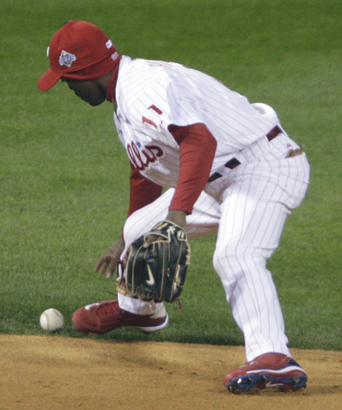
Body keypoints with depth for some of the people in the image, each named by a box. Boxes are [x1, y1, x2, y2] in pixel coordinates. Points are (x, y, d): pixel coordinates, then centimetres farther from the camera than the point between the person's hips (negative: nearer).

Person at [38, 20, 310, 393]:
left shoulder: (144, 88, -22)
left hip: (267, 167, -11)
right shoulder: (124, 101, 15)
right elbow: (145, 173, 30)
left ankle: (273, 358, -51)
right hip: (221, 181, 11)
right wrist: (125, 242, 41)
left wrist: (178, 212, -45)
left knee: (234, 255, -33)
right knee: (140, 230, 20)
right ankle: (138, 309, 49)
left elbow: (200, 140, -38)